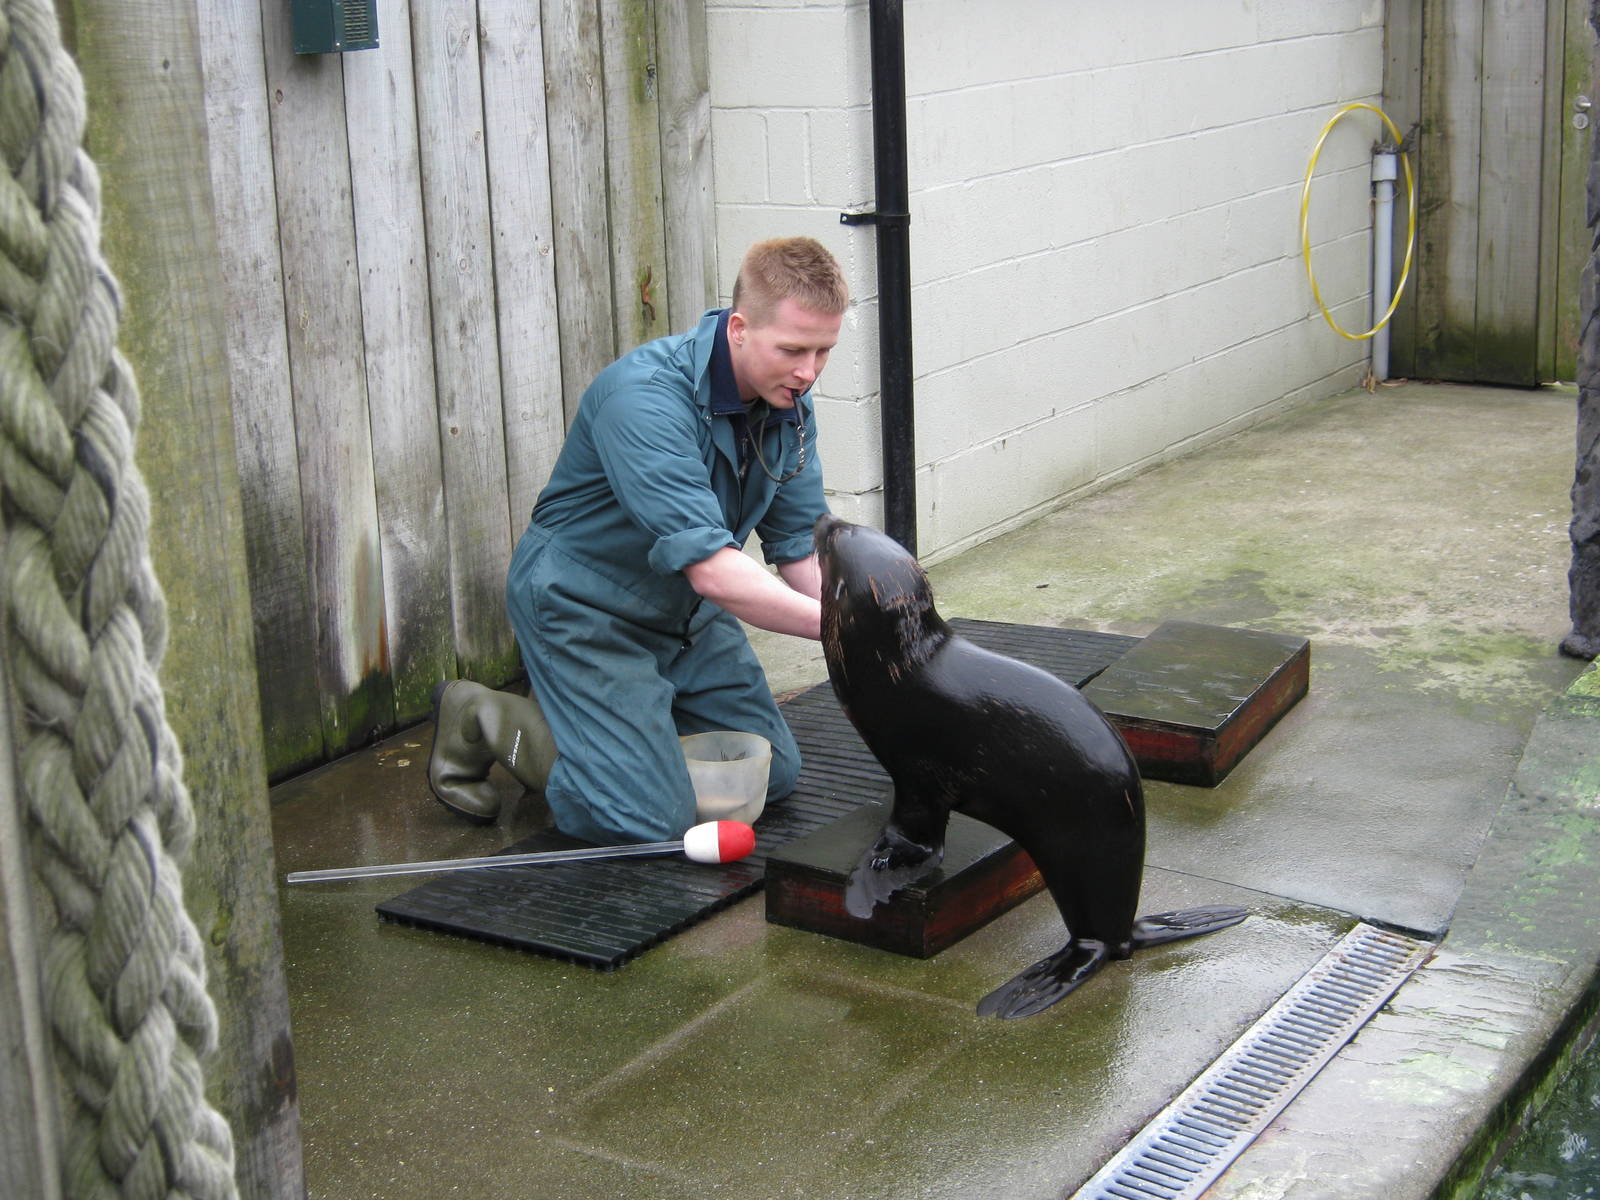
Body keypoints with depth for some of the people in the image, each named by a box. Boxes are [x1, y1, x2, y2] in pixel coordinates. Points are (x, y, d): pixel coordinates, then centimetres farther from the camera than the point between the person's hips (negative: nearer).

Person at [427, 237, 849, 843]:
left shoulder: (790, 403, -8)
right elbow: (709, 567, -41)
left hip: (686, 611, 8)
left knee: (773, 773, 10)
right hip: (584, 606, -8)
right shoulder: (647, 395, -33)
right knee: (651, 819, -15)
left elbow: (801, 548, -5)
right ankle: (483, 720, 6)